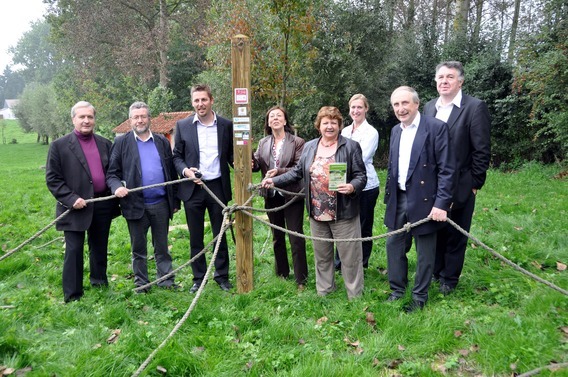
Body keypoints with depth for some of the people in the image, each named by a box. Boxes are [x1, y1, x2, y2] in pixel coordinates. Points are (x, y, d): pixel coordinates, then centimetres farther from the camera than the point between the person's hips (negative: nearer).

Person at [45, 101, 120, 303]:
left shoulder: (105, 144, 8)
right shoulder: (59, 146, -4)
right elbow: (52, 179, -6)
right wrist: (71, 199, -16)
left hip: (103, 205, 4)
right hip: (76, 207, -4)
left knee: (100, 247, 17)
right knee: (74, 251, 1)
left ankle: (99, 282, 35)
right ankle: (72, 296, 12)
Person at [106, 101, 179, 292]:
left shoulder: (162, 141, 8)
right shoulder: (121, 143, 1)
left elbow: (171, 172, 9)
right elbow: (112, 173, 0)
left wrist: (175, 201, 8)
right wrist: (117, 187, -22)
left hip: (161, 204, 2)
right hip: (135, 204, -1)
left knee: (162, 247, 12)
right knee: (138, 249, 11)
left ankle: (166, 280, 24)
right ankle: (141, 283, 25)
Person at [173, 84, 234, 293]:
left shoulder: (226, 125, 3)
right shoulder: (183, 125, 2)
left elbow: (231, 155, 7)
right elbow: (177, 156, 6)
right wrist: (185, 170, -13)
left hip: (218, 187, 0)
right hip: (192, 188, 0)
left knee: (220, 235, 10)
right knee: (195, 237, 9)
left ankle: (222, 275, 25)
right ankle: (198, 278, 24)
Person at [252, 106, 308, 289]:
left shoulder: (297, 142, -6)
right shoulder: (263, 143, 8)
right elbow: (256, 163, -2)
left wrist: (279, 172, -25)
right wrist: (251, 162, -24)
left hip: (292, 195, -5)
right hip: (272, 196, 5)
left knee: (296, 238, 0)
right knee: (277, 237, 17)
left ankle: (301, 279, 11)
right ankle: (281, 273, 32)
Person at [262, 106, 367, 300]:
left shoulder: (351, 146, -2)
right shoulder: (309, 147, 11)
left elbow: (361, 176, -4)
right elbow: (297, 172, 14)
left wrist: (352, 187, -24)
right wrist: (274, 181, 5)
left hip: (343, 213, -4)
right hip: (317, 213, 4)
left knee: (349, 257, 3)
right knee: (321, 256, 16)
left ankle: (355, 296, 19)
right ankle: (323, 292, 32)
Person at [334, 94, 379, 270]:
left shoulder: (371, 132, -8)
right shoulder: (345, 131, 10)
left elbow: (361, 159, -17)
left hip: (366, 186, -5)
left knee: (363, 228, 7)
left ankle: (361, 266, 22)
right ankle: (340, 263, 26)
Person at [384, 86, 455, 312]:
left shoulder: (436, 127, -11)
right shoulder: (395, 131, 10)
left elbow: (446, 169, -14)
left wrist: (442, 203, -18)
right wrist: (389, 198, 13)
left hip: (424, 201, -6)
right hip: (399, 200, 6)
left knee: (424, 252, 8)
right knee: (394, 246, 13)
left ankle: (419, 297, 24)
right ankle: (397, 291, 31)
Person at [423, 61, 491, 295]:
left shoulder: (475, 107, -11)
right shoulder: (429, 107, 6)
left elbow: (482, 150, -11)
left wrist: (475, 184, -10)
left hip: (459, 186, -4)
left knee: (455, 235, 10)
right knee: (435, 231, 16)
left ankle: (449, 279, 26)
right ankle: (436, 271, 35)